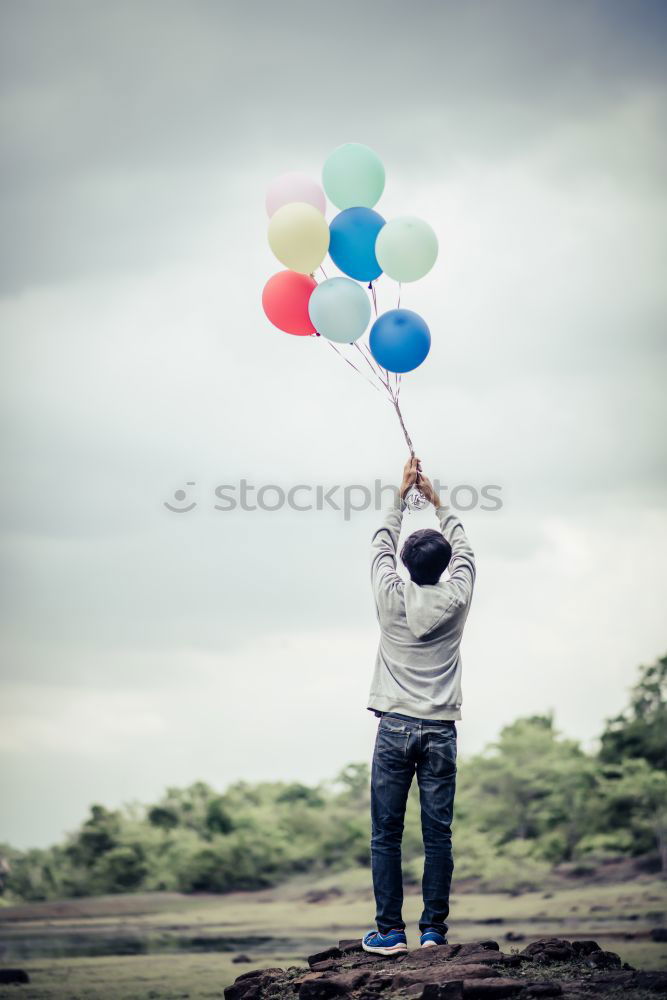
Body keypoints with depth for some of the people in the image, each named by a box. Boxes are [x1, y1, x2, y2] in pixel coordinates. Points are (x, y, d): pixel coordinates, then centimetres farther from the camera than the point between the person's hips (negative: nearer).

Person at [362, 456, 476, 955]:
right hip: (440, 730, 1)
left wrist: (402, 494, 26)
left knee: (386, 835, 2)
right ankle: (434, 928, 4)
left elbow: (382, 543, 17)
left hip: (395, 726, -1)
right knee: (438, 834, 3)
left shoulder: (392, 596, -1)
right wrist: (437, 500, 30)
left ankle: (390, 930, 0)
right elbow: (462, 546, 19)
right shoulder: (456, 598, 0)